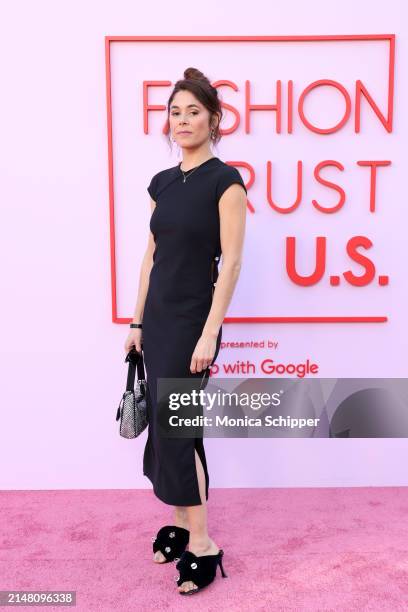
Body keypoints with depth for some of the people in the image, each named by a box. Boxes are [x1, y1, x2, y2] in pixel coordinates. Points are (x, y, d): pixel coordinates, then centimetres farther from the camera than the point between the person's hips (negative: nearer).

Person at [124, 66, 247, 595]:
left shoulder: (225, 180, -9)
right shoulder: (162, 182, 11)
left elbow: (231, 262, -15)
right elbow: (151, 254, 12)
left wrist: (210, 333, -19)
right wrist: (138, 321, 11)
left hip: (192, 319, -7)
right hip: (158, 317, 7)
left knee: (173, 428, -4)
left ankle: (203, 545, 13)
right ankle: (180, 524, 31)